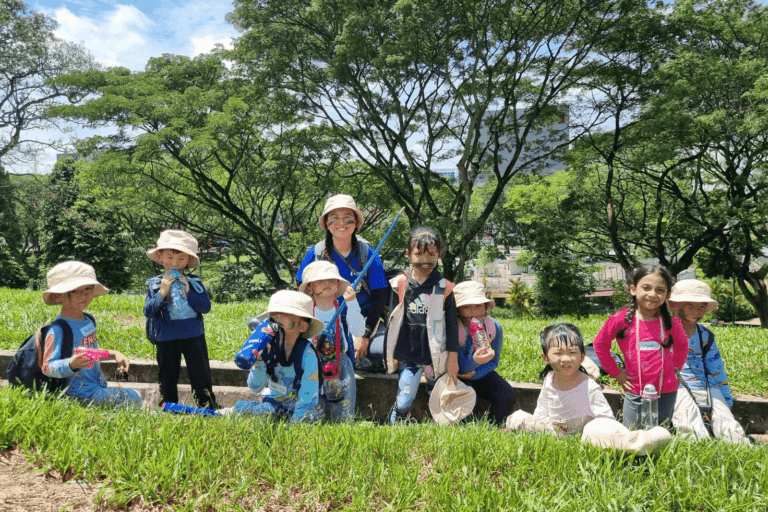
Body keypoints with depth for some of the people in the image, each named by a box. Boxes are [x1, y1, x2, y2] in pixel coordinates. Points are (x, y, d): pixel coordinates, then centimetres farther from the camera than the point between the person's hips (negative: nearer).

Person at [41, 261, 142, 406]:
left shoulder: (88, 320, 7)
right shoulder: (58, 330, -21)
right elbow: (48, 367, -24)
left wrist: (114, 354, 9)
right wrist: (71, 364, -42)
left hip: (98, 386, 9)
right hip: (82, 393, -9)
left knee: (134, 397, 19)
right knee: (134, 398, -11)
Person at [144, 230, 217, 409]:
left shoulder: (194, 283, 1)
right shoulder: (155, 284, 1)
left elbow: (206, 307, -8)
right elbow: (148, 311, -7)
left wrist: (188, 291, -19)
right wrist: (162, 293, -20)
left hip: (194, 336, 0)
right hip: (166, 338, 1)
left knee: (201, 375, 4)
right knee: (167, 377, 12)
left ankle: (209, 409, 13)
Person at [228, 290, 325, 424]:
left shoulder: (306, 353, -20)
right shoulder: (269, 347, -9)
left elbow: (308, 397, -19)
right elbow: (255, 388, -6)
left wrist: (294, 423, -25)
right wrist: (259, 361, -20)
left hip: (296, 409, -3)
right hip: (274, 405, 4)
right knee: (241, 406, -19)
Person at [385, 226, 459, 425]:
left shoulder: (444, 288, -3)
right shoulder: (400, 284, -1)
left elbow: (452, 325, 1)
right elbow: (392, 320, 6)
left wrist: (453, 358, 0)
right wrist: (391, 354, 8)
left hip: (436, 356, 0)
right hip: (408, 355, 0)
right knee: (403, 402, -3)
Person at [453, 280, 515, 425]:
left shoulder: (495, 327, -13)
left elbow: (493, 362, -2)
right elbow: (460, 368, -25)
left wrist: (474, 374, -20)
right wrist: (475, 362, -48)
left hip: (480, 374, 4)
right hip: (457, 376, -4)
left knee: (506, 395, -19)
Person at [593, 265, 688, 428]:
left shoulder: (671, 323, -3)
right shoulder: (621, 320, -10)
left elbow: (682, 345, 20)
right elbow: (600, 344, 3)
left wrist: (676, 368, 9)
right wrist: (616, 373, 3)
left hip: (666, 392, 2)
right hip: (635, 392, -2)